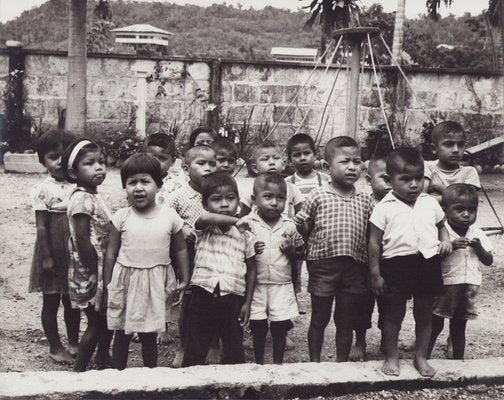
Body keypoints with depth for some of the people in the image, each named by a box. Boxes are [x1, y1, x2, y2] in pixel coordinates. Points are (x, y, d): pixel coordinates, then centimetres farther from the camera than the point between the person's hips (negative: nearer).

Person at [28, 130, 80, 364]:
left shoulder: (77, 187, 2)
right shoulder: (42, 190, -10)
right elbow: (41, 227, -11)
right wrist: (47, 257, -13)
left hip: (74, 254, 4)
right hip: (53, 253, -4)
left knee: (73, 300, 15)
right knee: (51, 302, 9)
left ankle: (73, 343, 30)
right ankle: (55, 347, 22)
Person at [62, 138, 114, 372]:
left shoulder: (93, 196, 9)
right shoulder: (82, 199, -20)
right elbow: (82, 240, -23)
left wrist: (106, 272, 13)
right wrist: (95, 273, -20)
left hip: (102, 270, 9)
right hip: (90, 274, -9)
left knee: (106, 320, 20)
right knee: (96, 323, 2)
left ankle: (103, 361, 37)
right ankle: (78, 370, 14)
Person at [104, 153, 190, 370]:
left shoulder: (170, 216, -6)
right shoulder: (121, 217, -6)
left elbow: (180, 250, 4)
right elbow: (111, 253, 1)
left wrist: (184, 281, 5)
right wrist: (107, 284, 3)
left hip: (156, 283, 0)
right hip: (126, 281, 0)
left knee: (149, 337, 11)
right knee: (121, 336, 12)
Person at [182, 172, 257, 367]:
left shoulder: (244, 235, 4)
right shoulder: (204, 229, -1)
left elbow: (251, 270, 9)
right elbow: (204, 218, -28)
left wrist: (247, 303, 5)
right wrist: (235, 221, -24)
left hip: (233, 298, 1)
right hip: (203, 294, -1)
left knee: (234, 350, 13)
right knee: (195, 350, 10)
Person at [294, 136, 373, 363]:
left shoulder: (364, 201, 6)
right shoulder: (318, 196, -4)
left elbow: (369, 235, 11)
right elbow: (305, 230, 2)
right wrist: (299, 225, -19)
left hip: (354, 267, 3)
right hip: (323, 265, -3)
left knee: (346, 320, 13)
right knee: (319, 319, 10)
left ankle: (342, 362, 28)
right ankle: (315, 362, 25)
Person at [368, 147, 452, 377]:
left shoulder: (430, 203, 6)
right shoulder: (384, 208, -6)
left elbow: (441, 226, 24)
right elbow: (374, 242, -3)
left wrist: (445, 240, 2)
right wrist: (375, 274, -5)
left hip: (428, 263, 4)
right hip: (396, 264, -3)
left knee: (424, 314, 14)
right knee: (393, 314, 9)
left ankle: (421, 357, 31)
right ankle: (391, 357, 26)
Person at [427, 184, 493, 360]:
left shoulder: (478, 234, 3)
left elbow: (489, 261, 4)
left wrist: (478, 247, -14)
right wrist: (451, 246, -27)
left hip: (469, 288, 4)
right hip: (443, 286, -4)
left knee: (459, 327, 16)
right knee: (435, 326, 7)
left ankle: (458, 360, 27)